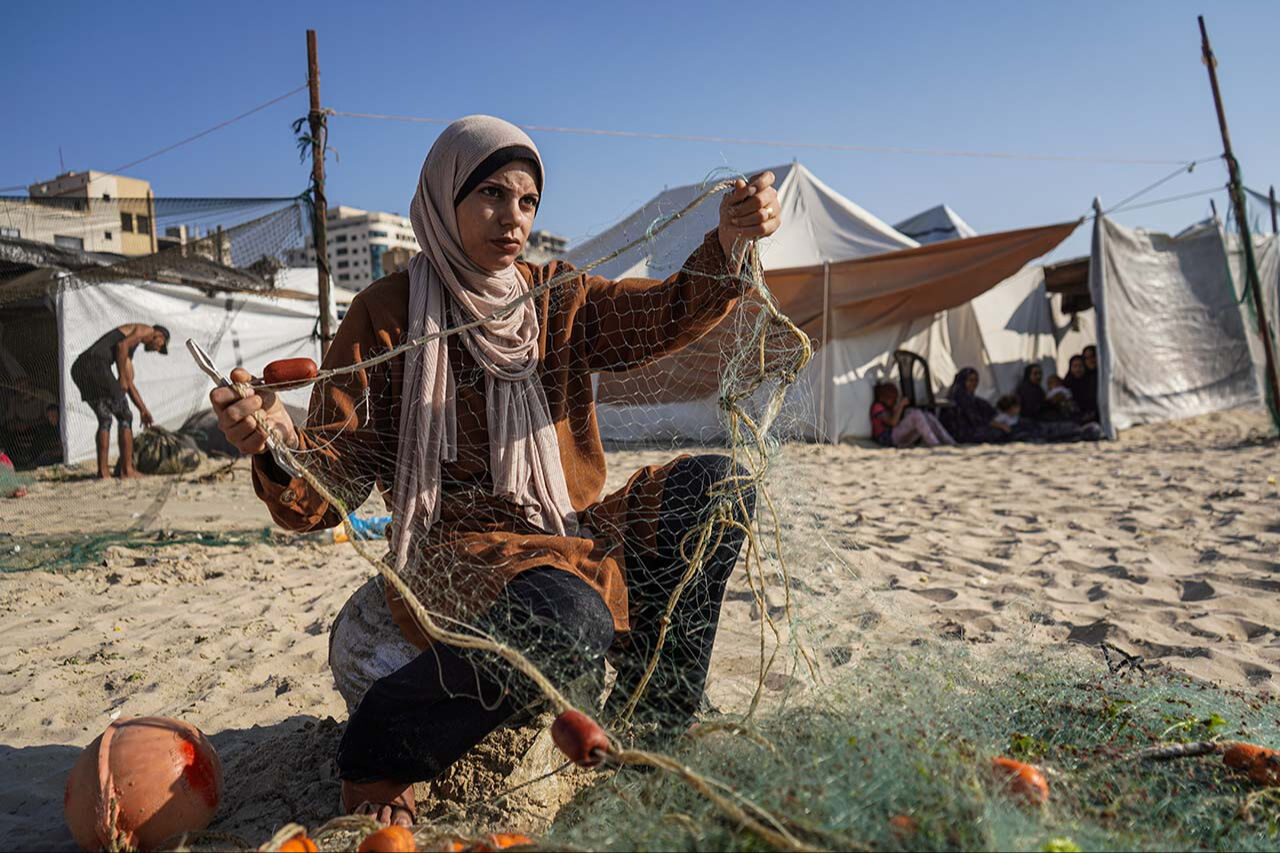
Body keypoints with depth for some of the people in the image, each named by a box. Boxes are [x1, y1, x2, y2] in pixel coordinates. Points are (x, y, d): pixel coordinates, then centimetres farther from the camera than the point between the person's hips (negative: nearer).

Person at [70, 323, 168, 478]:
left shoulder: (127, 352, 34)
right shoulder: (146, 329, 9)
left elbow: (129, 383, 37)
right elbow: (122, 345, -10)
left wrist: (144, 410, 38)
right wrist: (121, 377, -5)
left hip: (79, 368, 9)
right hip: (96, 363, -9)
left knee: (105, 419, 18)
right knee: (125, 417, 1)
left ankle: (103, 471, 15)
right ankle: (127, 469, 1)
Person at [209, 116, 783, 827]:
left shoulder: (557, 299, 11)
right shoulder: (388, 312, -2)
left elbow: (663, 315, -6)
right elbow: (333, 486, -7)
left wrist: (728, 245, -25)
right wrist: (279, 447, -30)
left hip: (572, 537, 6)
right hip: (460, 548, -5)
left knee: (717, 485, -13)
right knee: (565, 618, -36)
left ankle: (649, 722, 0)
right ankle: (379, 748, -8)